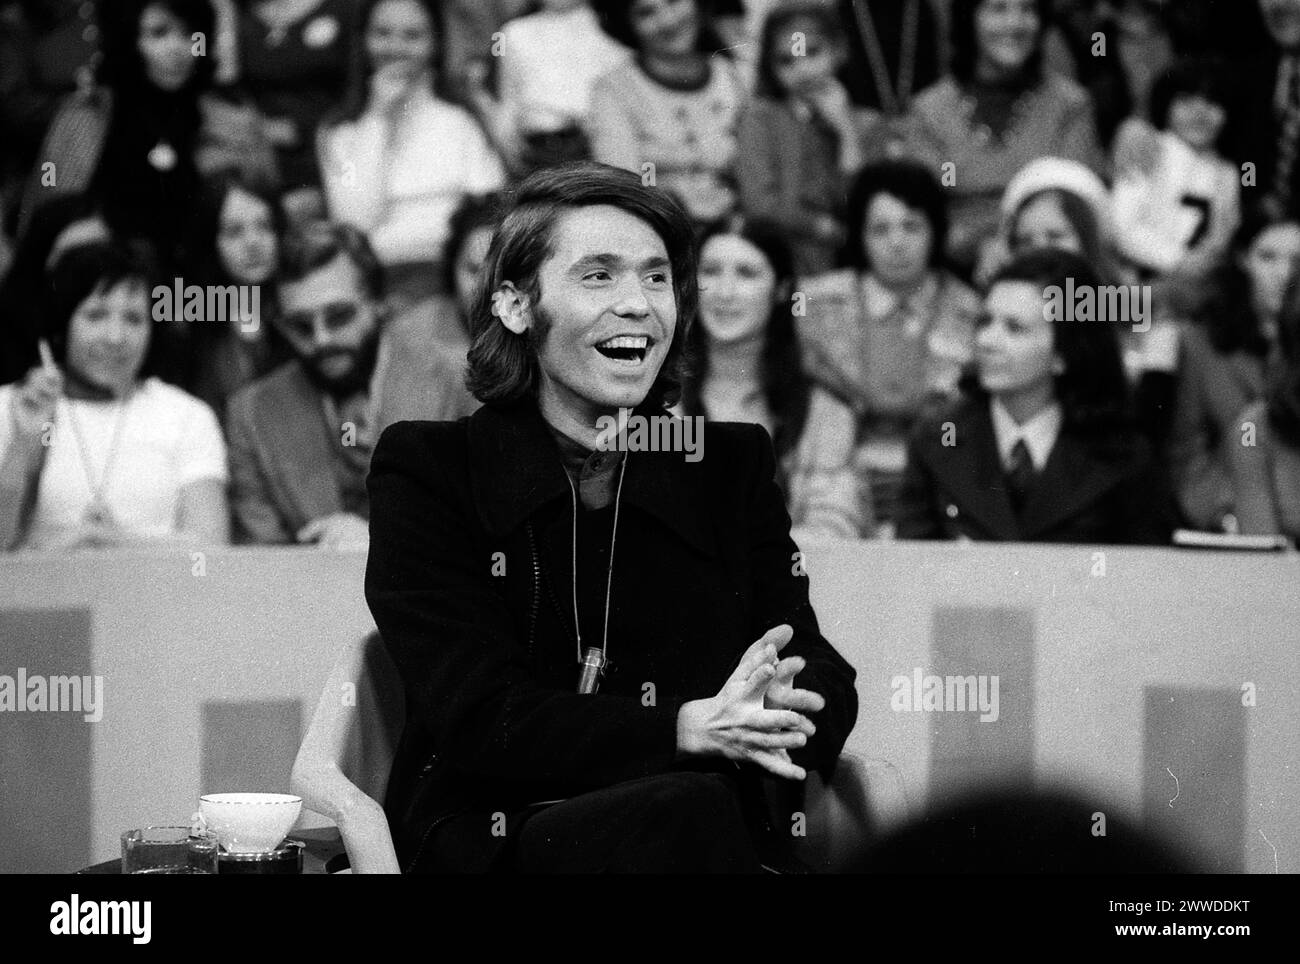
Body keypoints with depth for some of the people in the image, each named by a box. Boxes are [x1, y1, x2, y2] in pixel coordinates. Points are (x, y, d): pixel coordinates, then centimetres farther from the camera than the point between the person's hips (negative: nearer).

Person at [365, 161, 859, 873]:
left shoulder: (734, 463, 17)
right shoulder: (425, 472, 5)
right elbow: (478, 718, -8)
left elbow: (826, 681, 5)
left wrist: (774, 711, -22)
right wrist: (689, 728, -23)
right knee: (690, 813, -35)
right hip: (487, 838, -4)